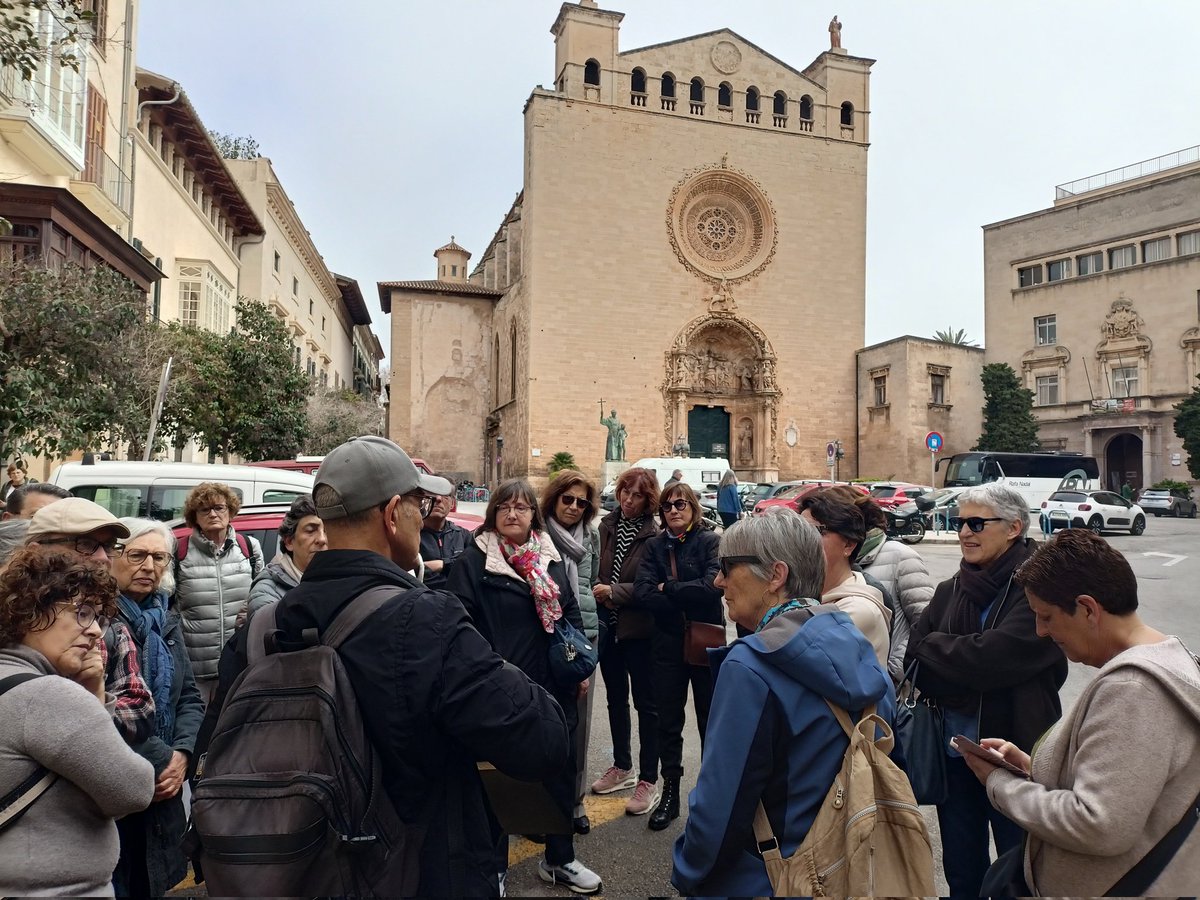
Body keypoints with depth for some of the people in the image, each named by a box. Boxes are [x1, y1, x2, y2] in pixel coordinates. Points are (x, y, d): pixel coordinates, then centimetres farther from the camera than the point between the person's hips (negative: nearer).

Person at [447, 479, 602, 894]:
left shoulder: (551, 557, 7)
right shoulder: (473, 560, -9)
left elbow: (571, 612, 14)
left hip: (554, 686, 5)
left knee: (560, 769, 16)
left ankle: (559, 859, 36)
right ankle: (493, 867, 28)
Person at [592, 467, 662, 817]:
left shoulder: (654, 535, -15)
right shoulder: (607, 526, 2)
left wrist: (614, 592, -17)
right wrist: (599, 593, -7)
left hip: (639, 629, -6)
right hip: (608, 625, 6)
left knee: (646, 703, 5)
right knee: (616, 699, 19)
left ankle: (649, 781, 16)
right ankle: (622, 768, 36)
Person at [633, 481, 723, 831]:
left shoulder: (710, 542, -6)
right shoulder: (655, 546, 3)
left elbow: (713, 586, -22)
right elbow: (642, 592, -9)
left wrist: (667, 588, -14)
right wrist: (687, 599, -17)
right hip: (668, 644, 3)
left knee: (711, 720, 10)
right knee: (668, 720, 12)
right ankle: (670, 792, 26)